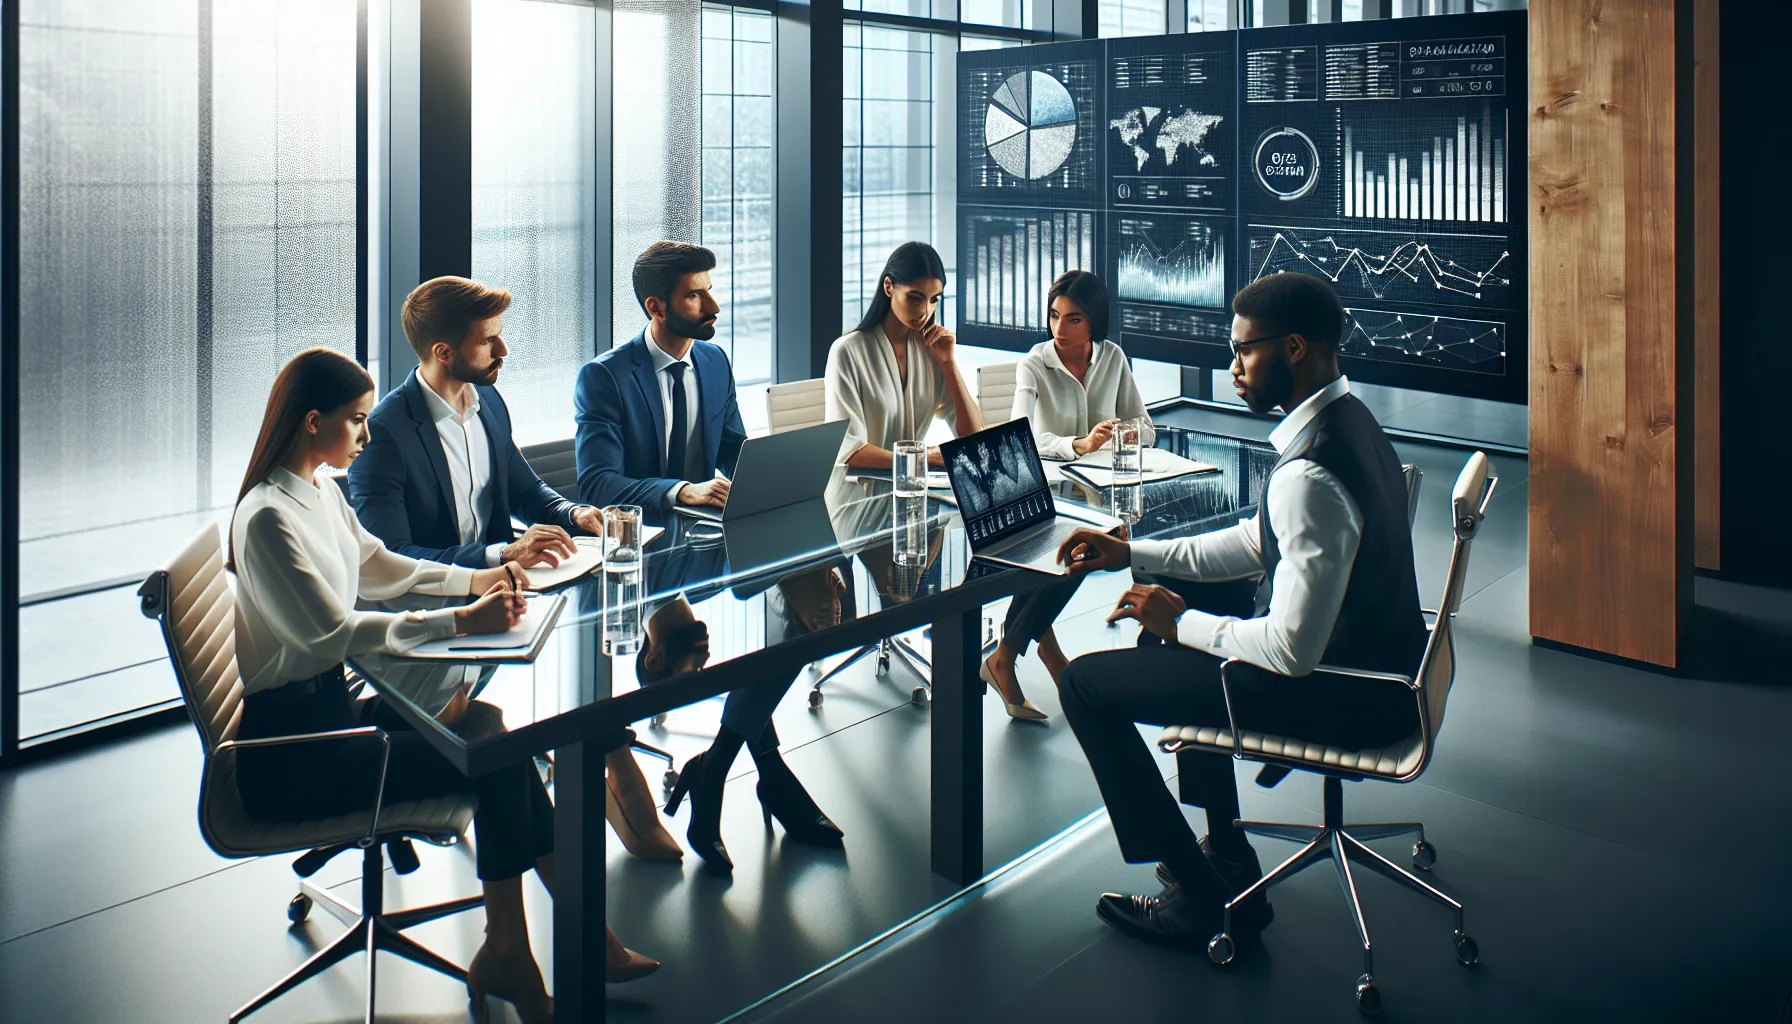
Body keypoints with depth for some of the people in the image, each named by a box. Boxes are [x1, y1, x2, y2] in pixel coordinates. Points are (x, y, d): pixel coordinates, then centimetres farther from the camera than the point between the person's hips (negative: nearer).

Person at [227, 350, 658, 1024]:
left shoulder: (323, 494, 11)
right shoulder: (267, 520, -19)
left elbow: (378, 567, 27)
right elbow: (333, 632, -25)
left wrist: (477, 579, 14)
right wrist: (459, 622, -28)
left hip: (332, 704, 9)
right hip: (287, 750, -9)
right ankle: (506, 956, -2)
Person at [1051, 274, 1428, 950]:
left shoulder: (1309, 475, -29)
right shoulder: (1347, 421, 4)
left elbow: (1291, 650, -28)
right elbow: (1261, 544, 14)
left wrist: (1180, 623, -12)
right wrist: (1134, 553, 11)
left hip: (1343, 697, -10)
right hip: (1377, 664, 10)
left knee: (1086, 684, -6)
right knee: (1188, 623, 31)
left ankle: (1202, 896, 3)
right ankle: (1225, 849, 33)